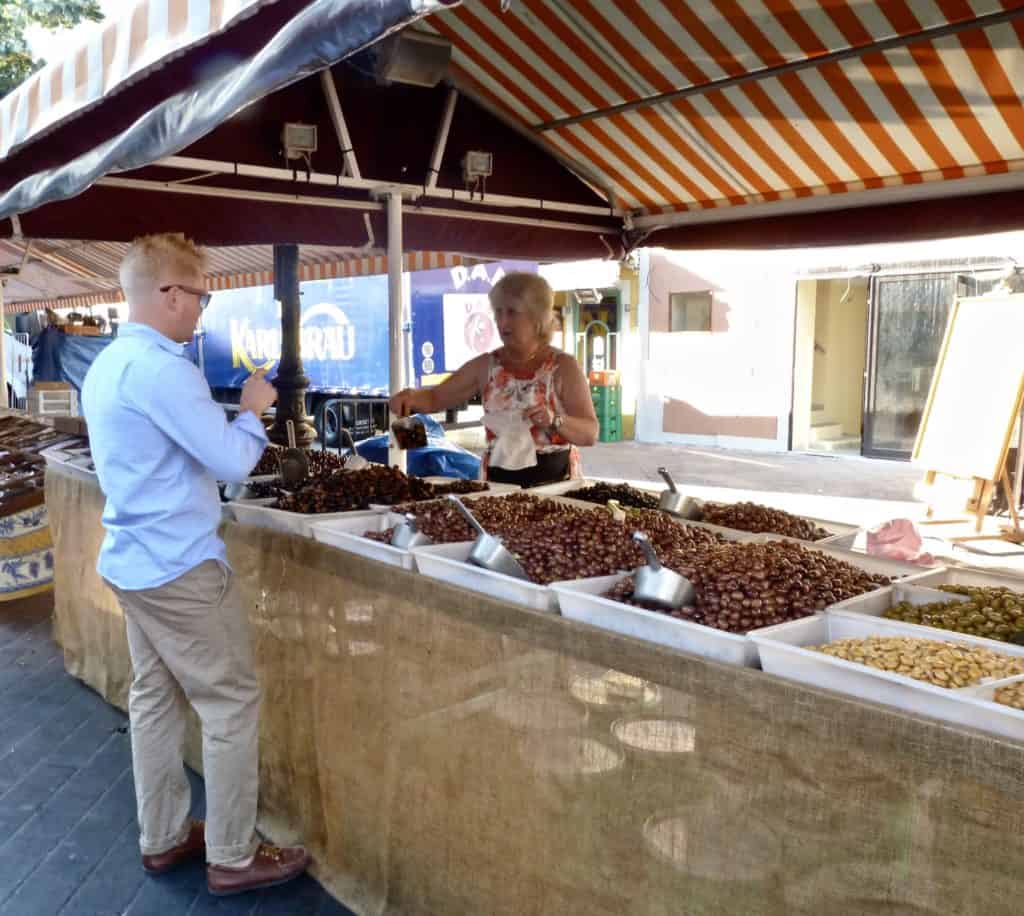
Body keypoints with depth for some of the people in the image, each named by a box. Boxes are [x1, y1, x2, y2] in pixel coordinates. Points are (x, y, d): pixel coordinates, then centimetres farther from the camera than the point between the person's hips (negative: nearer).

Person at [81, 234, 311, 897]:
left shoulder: (108, 365, 10)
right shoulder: (161, 368, -21)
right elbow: (233, 461, -21)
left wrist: (227, 411, 12)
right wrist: (253, 410, -4)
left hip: (134, 559, 10)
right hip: (180, 565, -10)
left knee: (156, 698, 16)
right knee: (233, 701, 0)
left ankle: (164, 839, 28)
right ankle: (233, 857, 10)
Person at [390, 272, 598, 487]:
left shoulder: (563, 366, -2)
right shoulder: (485, 366, 6)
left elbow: (591, 434, -5)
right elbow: (435, 398, 12)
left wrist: (554, 421, -22)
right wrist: (411, 396, -9)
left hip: (555, 483, -2)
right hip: (499, 484, 2)